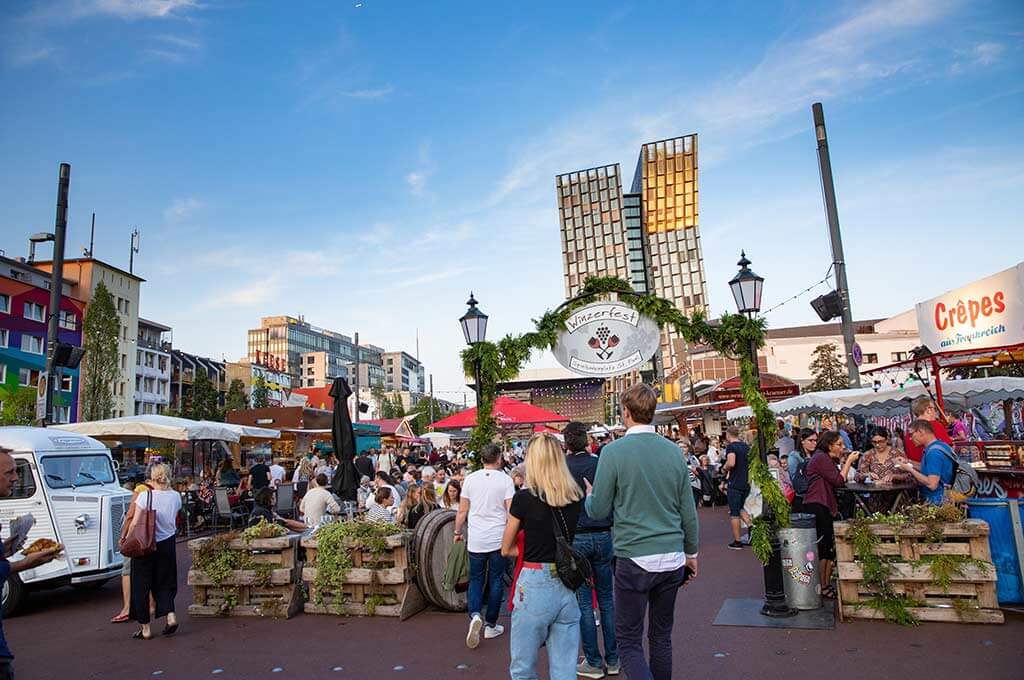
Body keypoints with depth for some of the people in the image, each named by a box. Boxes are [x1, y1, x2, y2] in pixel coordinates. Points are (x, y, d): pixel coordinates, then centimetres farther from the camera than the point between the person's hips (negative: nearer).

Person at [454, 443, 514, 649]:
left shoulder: (470, 479, 1)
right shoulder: (505, 480, -5)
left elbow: (462, 511, 5)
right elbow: (510, 513, -7)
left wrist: (458, 532, 18)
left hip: (476, 539, 1)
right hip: (498, 539, -1)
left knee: (475, 580, 12)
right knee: (496, 581, 11)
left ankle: (475, 615, -10)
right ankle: (491, 625, 16)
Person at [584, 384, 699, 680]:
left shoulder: (614, 451, -12)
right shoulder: (673, 451, 1)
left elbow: (598, 511, -8)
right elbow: (688, 510, 7)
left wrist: (589, 495, 14)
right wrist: (691, 552, 20)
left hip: (634, 559, -5)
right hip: (673, 559, 5)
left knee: (629, 642, 6)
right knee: (662, 636, 19)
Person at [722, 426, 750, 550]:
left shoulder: (731, 446, -13)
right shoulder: (746, 446, 10)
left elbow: (731, 463, -28)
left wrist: (724, 468, -9)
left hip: (734, 484, -7)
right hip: (746, 483, 7)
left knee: (734, 513, 1)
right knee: (741, 508, 22)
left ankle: (737, 542, 4)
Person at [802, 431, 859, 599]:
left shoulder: (826, 459, 21)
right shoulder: (821, 458, -13)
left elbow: (838, 481, 16)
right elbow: (839, 481, -15)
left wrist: (847, 462, 7)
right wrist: (848, 461, -8)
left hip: (824, 507, 11)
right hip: (817, 507, -11)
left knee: (829, 549, 10)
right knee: (823, 549, -6)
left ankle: (827, 585, 17)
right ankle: (823, 588, 1)